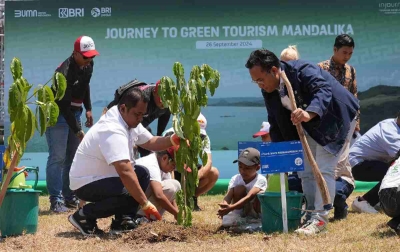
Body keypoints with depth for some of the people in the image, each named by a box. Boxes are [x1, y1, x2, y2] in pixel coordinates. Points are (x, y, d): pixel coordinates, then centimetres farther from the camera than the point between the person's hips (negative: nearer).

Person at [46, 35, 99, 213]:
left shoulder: (88, 65, -3)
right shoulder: (65, 72, -28)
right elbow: (63, 105, -29)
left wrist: (88, 109, 7)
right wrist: (77, 130, -30)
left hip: (74, 113, 8)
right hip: (57, 113, -8)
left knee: (73, 156, 9)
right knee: (58, 157, -11)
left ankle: (69, 197, 16)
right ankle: (56, 200, -9)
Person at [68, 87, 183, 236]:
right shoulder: (112, 130, -29)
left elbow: (151, 142, 11)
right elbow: (125, 172, -35)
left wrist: (173, 140, -10)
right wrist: (146, 204, -33)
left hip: (104, 176, 10)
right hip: (85, 184, -10)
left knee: (142, 173, 1)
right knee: (129, 192, -29)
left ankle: (122, 222, -1)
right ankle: (83, 217, -11)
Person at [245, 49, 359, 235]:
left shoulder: (303, 70, -29)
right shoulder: (269, 91, -6)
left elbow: (323, 90, -45)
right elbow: (276, 124, 2)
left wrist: (309, 113, -63)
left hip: (334, 118, -8)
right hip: (308, 127, 8)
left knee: (324, 170, -16)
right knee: (306, 172, 8)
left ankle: (320, 219, -15)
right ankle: (312, 215, 17)